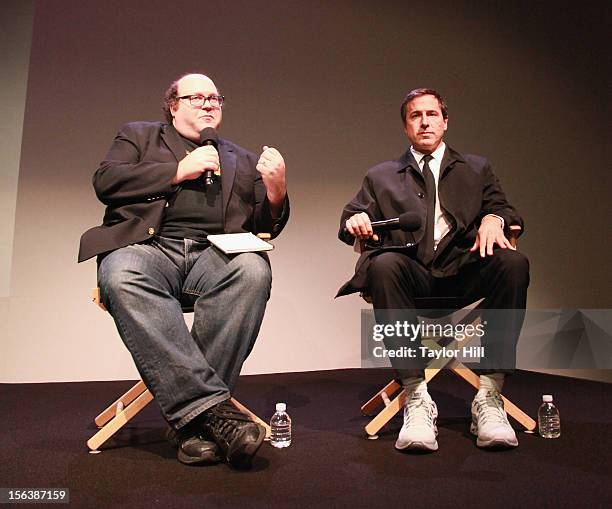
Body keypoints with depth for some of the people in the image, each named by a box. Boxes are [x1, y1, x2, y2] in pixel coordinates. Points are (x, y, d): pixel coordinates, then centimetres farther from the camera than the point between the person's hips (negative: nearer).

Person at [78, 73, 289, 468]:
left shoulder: (242, 160, 28)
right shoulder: (138, 135, 24)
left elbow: (264, 226, 19)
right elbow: (105, 182, 5)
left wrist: (276, 191, -3)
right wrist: (179, 171, 0)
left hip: (214, 255, 2)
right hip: (148, 247, -1)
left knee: (254, 269, -33)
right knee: (121, 277, -36)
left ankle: (193, 415, -30)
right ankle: (213, 407, -37)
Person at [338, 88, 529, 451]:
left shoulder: (477, 169, 25)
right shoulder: (381, 176, 23)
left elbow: (505, 211, 16)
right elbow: (350, 222, 14)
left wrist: (493, 218, -9)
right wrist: (355, 222, -11)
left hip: (462, 274, 1)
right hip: (412, 277, -1)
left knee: (514, 263, -29)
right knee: (383, 264, -34)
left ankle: (490, 397, -24)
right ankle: (417, 399, -30)